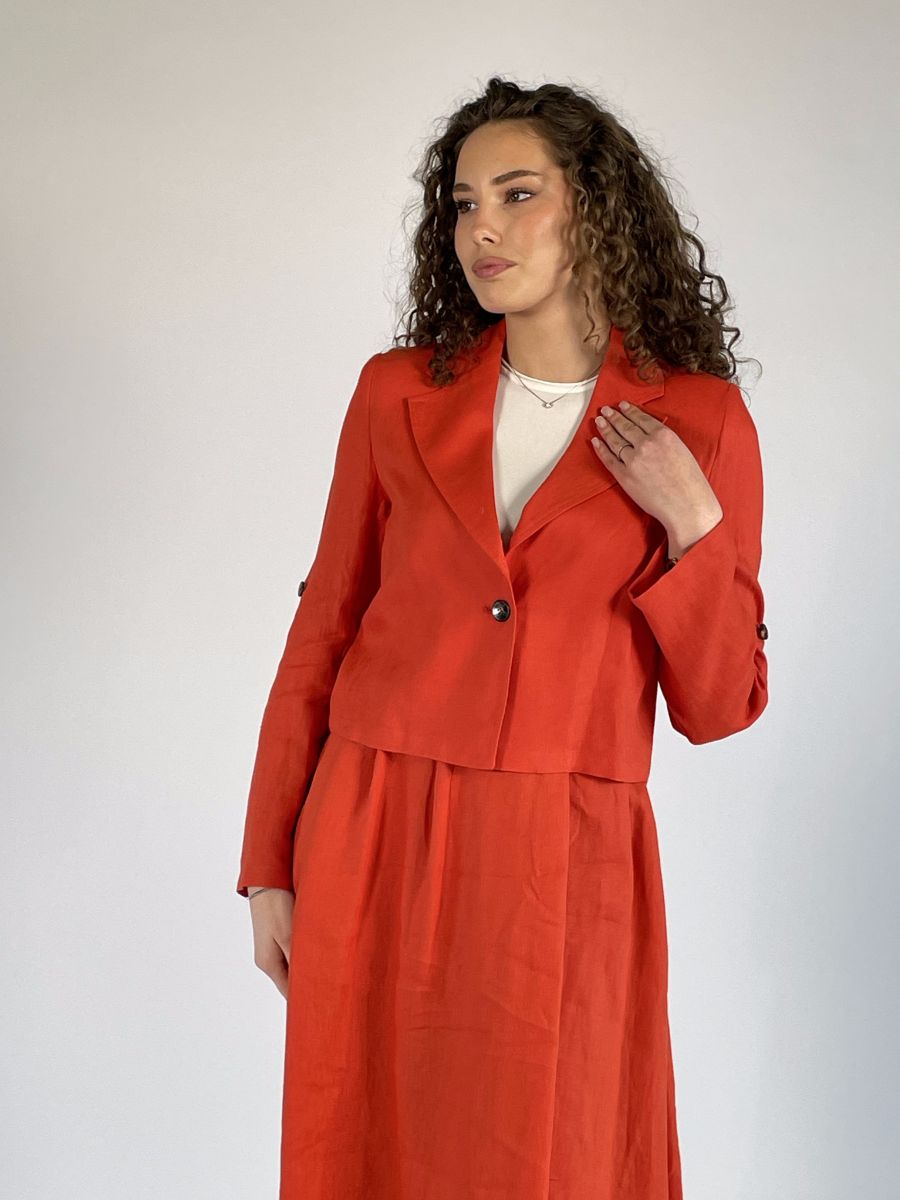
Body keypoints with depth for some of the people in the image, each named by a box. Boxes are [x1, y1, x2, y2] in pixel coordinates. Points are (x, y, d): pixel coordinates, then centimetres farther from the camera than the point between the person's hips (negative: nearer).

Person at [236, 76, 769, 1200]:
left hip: (568, 868, -1)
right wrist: (271, 865, 5)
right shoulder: (400, 391, 4)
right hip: (374, 848, 2)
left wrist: (692, 526, -13)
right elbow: (325, 630, 7)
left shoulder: (700, 420, -1)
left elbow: (716, 705, 2)